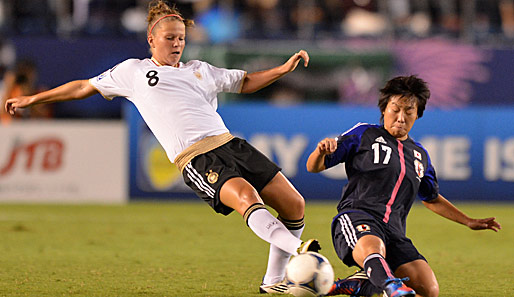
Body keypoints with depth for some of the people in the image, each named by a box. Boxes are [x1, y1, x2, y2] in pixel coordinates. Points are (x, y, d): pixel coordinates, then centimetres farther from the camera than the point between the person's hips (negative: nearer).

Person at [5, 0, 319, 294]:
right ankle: (298, 250, -52)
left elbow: (245, 82, 34)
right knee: (247, 197, -34)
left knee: (294, 204, -4)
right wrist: (33, 99, 31)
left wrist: (284, 69, 18)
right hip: (197, 160, -6)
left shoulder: (200, 70, 25)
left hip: (231, 144, 6)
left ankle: (273, 281, 6)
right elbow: (85, 87, 26)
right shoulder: (134, 71, 16)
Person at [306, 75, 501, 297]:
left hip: (394, 230, 5)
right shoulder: (364, 135, 11)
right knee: (373, 248, -42)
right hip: (357, 217, -5)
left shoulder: (420, 155, 25)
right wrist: (321, 152, -17)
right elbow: (314, 167, 7)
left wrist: (469, 222, 35)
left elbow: (431, 198, 41)